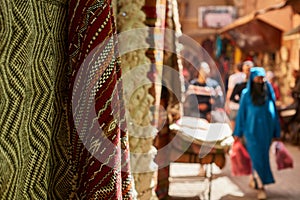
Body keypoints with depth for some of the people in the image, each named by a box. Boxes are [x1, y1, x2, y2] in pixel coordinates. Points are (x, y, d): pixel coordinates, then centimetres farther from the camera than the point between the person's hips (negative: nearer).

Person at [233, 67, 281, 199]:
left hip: (266, 131, 3)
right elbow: (241, 113, 0)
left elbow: (274, 112, 5)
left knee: (262, 157, 13)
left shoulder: (269, 93, 1)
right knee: (257, 158, -6)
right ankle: (260, 187, 0)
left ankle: (253, 180, 34)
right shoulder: (246, 94, -4)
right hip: (252, 131, -3)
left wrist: (276, 132, 6)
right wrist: (238, 133, 1)